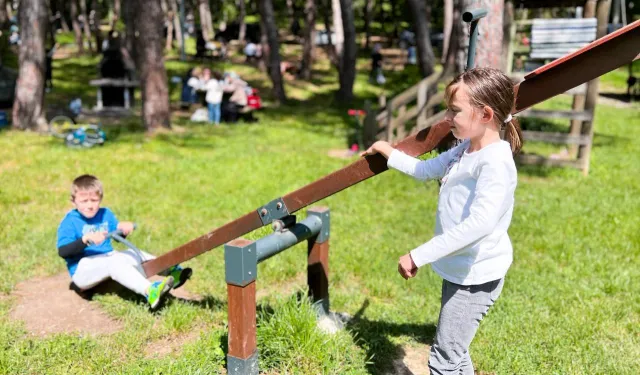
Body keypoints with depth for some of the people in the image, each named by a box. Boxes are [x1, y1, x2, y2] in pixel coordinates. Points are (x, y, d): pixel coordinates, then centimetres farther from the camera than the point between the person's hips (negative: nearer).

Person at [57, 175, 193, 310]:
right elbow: (62, 251, -20)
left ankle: (171, 271, -21)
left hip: (107, 261, 7)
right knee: (114, 262, -31)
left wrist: (123, 228, -8)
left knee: (133, 254, -8)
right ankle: (149, 292, -51)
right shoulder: (69, 222, -9)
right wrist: (86, 239, -34)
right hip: (82, 270, -7)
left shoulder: (105, 214, 10)